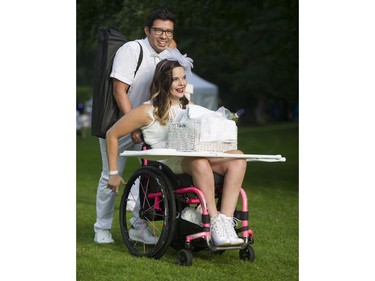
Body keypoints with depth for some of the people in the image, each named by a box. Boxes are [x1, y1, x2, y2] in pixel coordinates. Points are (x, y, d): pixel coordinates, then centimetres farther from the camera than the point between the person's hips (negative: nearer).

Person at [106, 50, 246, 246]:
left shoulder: (188, 107, 22)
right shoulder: (148, 111, 3)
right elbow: (112, 135, 6)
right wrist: (114, 173, 6)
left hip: (193, 161, 6)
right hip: (165, 166, -6)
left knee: (237, 157, -24)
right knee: (199, 159, -40)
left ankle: (226, 222, -35)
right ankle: (214, 224, -37)